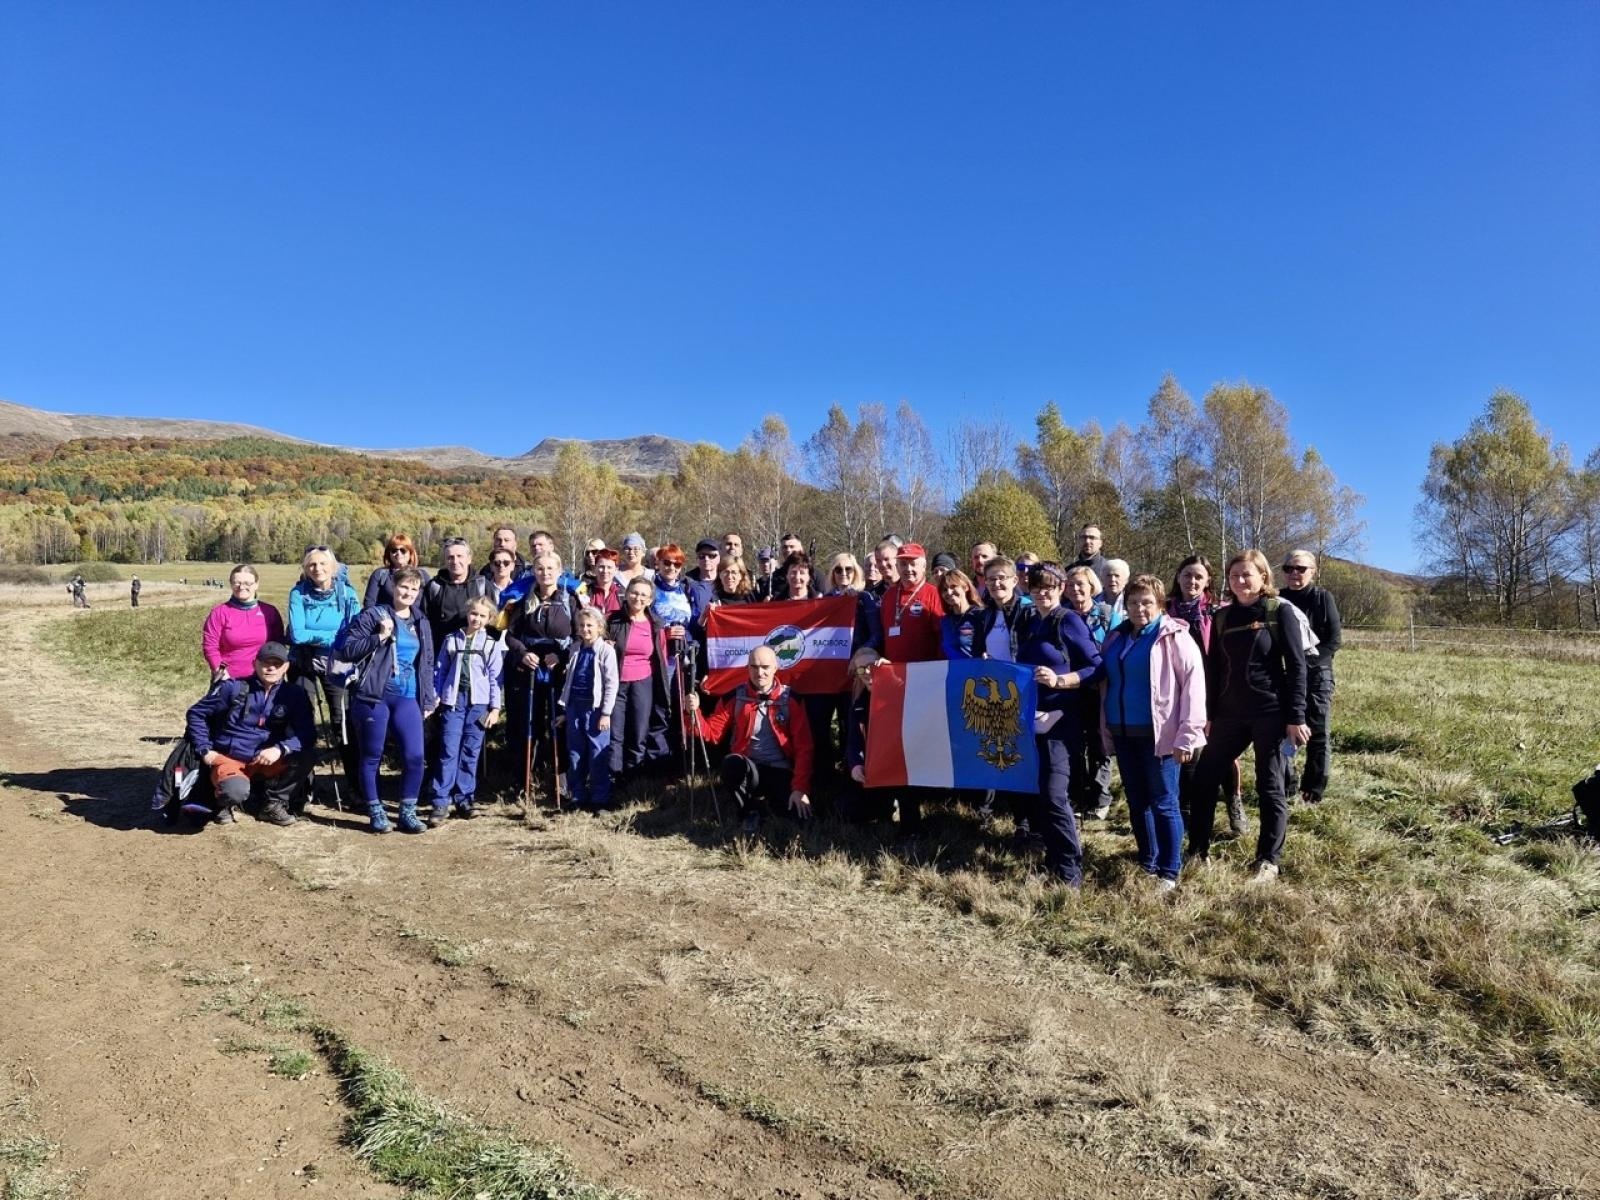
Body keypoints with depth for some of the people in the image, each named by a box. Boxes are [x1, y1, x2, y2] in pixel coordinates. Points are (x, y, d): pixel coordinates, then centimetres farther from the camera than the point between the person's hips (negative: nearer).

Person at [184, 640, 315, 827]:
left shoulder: (294, 695, -2)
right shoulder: (233, 687, -6)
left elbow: (307, 735, -10)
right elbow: (196, 713, 3)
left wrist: (280, 748, -27)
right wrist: (204, 750, -5)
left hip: (267, 762, 2)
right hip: (229, 759, -2)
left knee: (303, 756, -27)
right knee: (235, 790, -35)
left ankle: (274, 804, -3)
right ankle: (227, 805, 5)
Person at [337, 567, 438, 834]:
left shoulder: (421, 623, 14)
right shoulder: (373, 615, -2)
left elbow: (428, 663, 19)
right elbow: (346, 650, -8)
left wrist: (429, 699, 15)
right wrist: (379, 637, -18)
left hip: (407, 698, 4)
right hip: (374, 697, -4)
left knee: (414, 756, -5)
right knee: (372, 757, 5)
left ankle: (407, 812, 9)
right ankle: (376, 812, 19)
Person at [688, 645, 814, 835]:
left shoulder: (790, 699, -2)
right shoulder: (735, 697, 1)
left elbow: (803, 747, -5)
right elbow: (712, 732, 0)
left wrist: (800, 788, -15)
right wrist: (694, 712, -20)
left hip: (781, 770, 0)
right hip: (748, 768, 0)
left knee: (800, 816, -25)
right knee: (731, 763, -35)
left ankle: (770, 799, 12)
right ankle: (751, 810, -4)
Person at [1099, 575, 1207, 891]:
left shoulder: (1173, 637, -7)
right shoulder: (1117, 637, 11)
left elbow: (1193, 682, -13)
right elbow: (1105, 683, 16)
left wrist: (1187, 734, -18)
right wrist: (1105, 729, 11)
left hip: (1158, 734, -6)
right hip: (1123, 733, 6)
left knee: (1163, 803, 0)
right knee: (1137, 801, 14)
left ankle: (1169, 871, 10)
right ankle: (1147, 862, 27)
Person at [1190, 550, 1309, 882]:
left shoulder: (1279, 612, -4)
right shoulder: (1222, 617, 8)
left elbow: (1296, 666, -7)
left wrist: (1295, 717, -12)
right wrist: (1209, 715, 10)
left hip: (1269, 713, -5)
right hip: (1230, 714, 5)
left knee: (1269, 786, 4)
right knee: (1206, 778, 7)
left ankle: (1268, 861, 15)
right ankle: (1197, 851, 19)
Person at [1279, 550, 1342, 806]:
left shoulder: (1323, 597, -1)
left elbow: (1334, 639, -6)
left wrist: (1306, 662, -16)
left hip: (1316, 675, -2)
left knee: (1317, 734, 2)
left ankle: (1313, 791, 13)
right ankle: (1284, 787, 14)